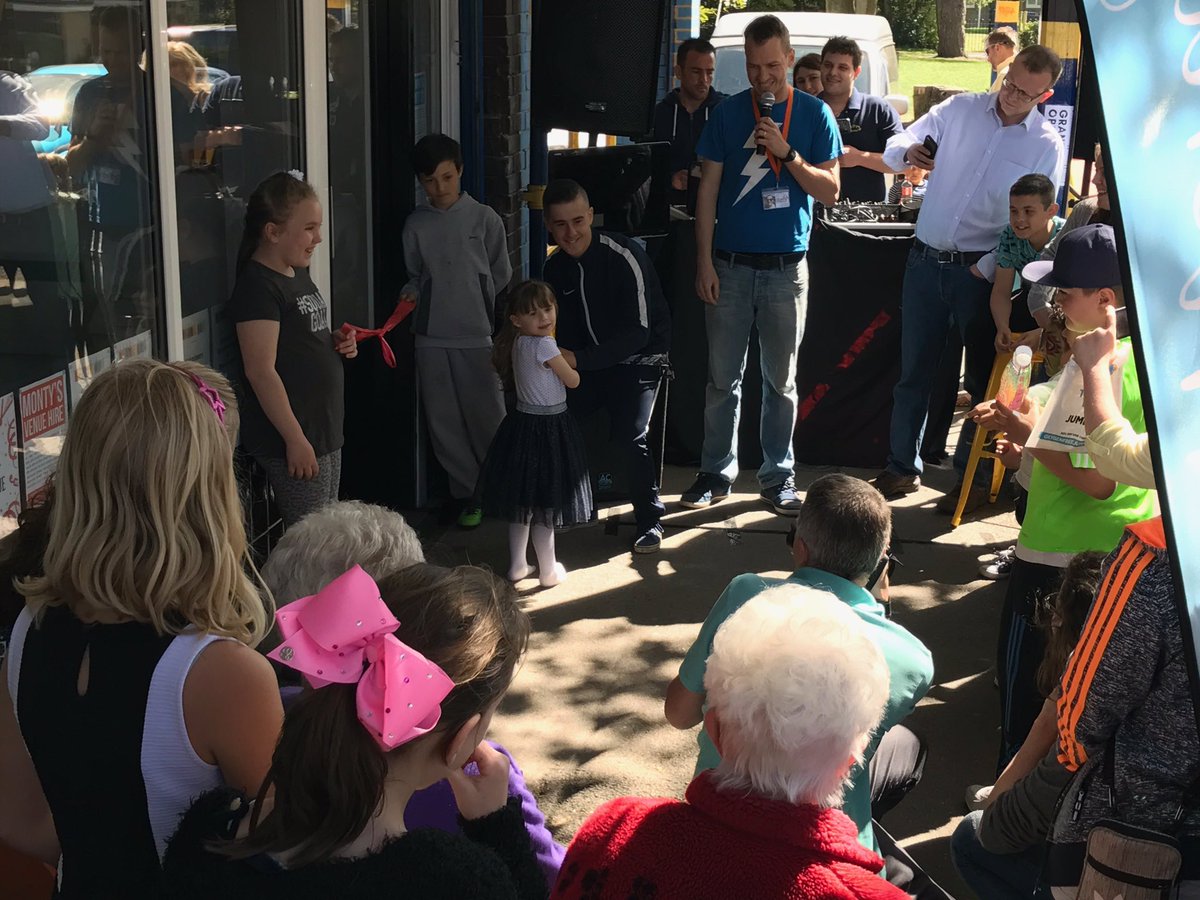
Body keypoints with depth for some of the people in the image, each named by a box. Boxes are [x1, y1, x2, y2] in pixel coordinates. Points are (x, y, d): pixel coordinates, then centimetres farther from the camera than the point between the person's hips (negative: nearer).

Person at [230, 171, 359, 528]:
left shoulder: (298, 273, 12)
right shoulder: (258, 285, -17)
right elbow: (261, 371, -21)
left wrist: (336, 343, 5)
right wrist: (295, 440, -22)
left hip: (324, 428, 9)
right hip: (292, 439, -9)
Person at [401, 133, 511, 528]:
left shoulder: (484, 218, 0)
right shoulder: (416, 224, 6)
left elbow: (501, 276, 6)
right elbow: (416, 275, 14)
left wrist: (472, 303, 2)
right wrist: (412, 293, -4)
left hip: (477, 336, -3)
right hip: (432, 337, 3)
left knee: (488, 419, 1)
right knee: (444, 423, 6)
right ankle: (469, 493, 20)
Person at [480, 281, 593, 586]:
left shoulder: (517, 343, 5)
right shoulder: (543, 345, -19)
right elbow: (573, 381, -8)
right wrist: (571, 369, 12)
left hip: (524, 422, 8)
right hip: (548, 428, -8)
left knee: (523, 501, 17)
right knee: (546, 504, 2)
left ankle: (517, 565, 26)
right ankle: (549, 571, 11)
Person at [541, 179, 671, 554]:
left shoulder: (624, 256, -23)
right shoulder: (555, 267, -2)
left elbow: (638, 332, -26)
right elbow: (563, 330, 8)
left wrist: (578, 360, -34)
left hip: (639, 358, -6)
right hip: (588, 362, 6)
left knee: (630, 434, -22)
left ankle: (649, 520, -2)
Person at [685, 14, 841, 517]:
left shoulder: (814, 114, 2)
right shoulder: (728, 113, 4)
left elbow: (830, 192, -1)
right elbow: (708, 190, 3)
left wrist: (786, 152, -15)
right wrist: (704, 262, -3)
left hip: (786, 267, 0)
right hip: (730, 264, 0)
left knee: (781, 381, 8)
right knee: (723, 378, 5)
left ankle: (778, 477, 18)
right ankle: (716, 474, 16)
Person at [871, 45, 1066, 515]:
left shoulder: (1046, 144, -3)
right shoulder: (960, 109, 2)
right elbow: (893, 148, 0)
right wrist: (909, 152, -24)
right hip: (925, 260, 2)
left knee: (983, 376, 7)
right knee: (913, 371, 10)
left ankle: (973, 478, 20)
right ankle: (902, 467, 24)